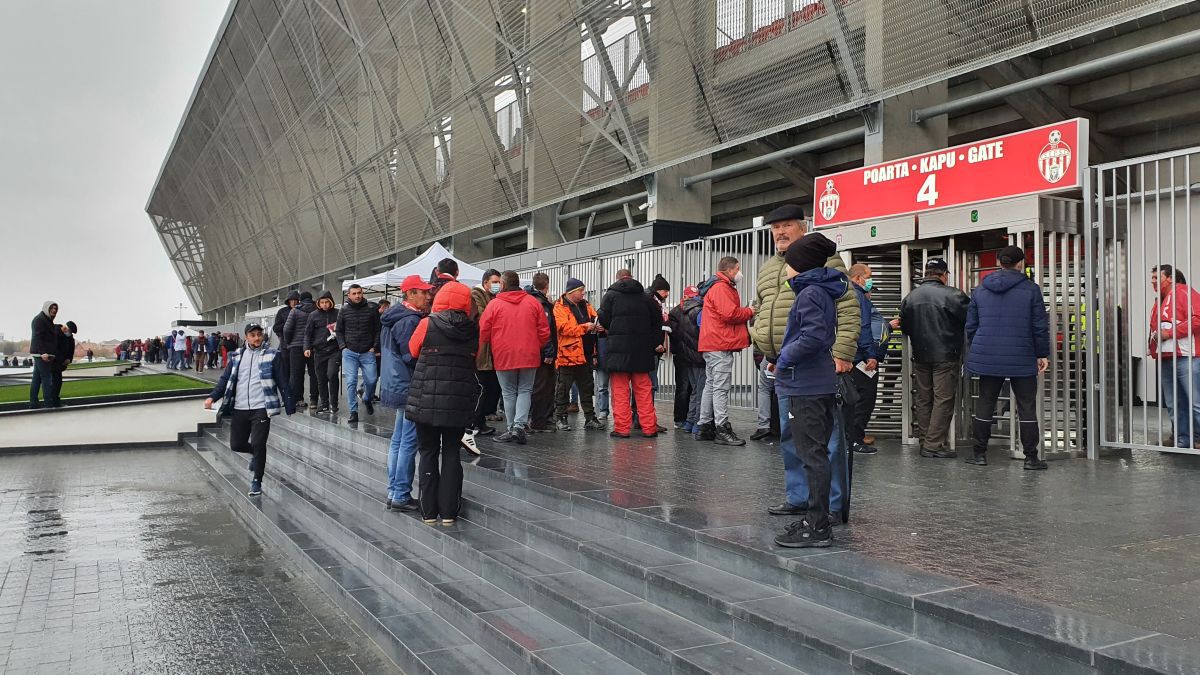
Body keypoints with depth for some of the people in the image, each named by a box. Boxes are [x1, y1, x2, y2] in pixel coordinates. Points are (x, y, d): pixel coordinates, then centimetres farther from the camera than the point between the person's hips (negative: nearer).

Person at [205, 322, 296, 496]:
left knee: (258, 445, -8)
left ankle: (256, 482, 7)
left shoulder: (272, 356, 0)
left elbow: (283, 383, -1)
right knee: (236, 445, 8)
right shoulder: (237, 356, 11)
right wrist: (212, 397, -7)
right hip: (239, 409, 4)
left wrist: (290, 408, -4)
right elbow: (225, 379, 9)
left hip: (261, 409, -4)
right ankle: (256, 453, 40)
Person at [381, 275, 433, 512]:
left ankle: (393, 493, 21)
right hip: (408, 387, -11)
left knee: (398, 440, 14)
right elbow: (412, 357, -18)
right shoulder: (410, 321, -17)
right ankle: (401, 496, -1)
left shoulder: (395, 318, 15)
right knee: (409, 442, -5)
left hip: (395, 385, 11)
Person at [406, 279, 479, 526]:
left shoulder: (427, 324, -8)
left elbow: (413, 351, 6)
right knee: (451, 453, 12)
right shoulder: (473, 330, -2)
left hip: (426, 400, -2)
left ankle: (429, 511, 13)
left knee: (428, 453, 11)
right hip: (459, 402, 2)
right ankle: (449, 512, 11)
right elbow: (475, 360, 7)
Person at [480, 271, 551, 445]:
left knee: (509, 393, 10)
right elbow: (544, 331, 5)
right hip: (529, 356, 2)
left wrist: (480, 351, 14)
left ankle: (512, 429, 13)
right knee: (525, 391, 9)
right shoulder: (533, 303, 2)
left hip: (504, 356, -1)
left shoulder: (494, 304, -6)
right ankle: (520, 425, -6)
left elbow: (483, 332, -3)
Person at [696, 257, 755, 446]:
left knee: (711, 386, 13)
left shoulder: (721, 287, 23)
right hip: (720, 345, -11)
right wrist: (749, 311, -7)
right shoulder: (720, 288, -12)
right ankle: (722, 430, -11)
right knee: (721, 388, -11)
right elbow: (730, 314, -22)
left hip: (713, 345, 11)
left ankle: (705, 427, 18)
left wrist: (745, 312, 8)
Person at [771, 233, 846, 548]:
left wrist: (784, 360, -13)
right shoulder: (822, 292, 15)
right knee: (815, 453, 15)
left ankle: (817, 526, 1)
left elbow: (813, 336, -25)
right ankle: (816, 518, 25)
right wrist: (783, 359, 14)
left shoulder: (810, 293, -14)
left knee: (811, 455, -5)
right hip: (821, 384, 10)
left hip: (805, 387, -10)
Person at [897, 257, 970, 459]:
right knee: (944, 399, -2)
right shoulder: (953, 295, -11)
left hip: (920, 356, 5)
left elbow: (905, 327, 11)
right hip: (946, 355, -5)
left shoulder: (910, 297, 5)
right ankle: (934, 445, -5)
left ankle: (925, 442, 15)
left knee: (923, 400, 11)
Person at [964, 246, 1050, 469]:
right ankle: (1031, 457, 6)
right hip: (1022, 359, -3)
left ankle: (979, 453, 15)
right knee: (1026, 407, 4)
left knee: (985, 404, 10)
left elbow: (971, 325, 11)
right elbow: (1040, 326, -3)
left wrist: (976, 352, 22)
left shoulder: (980, 290, 6)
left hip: (988, 357, 3)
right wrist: (1042, 354, 7)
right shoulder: (1031, 289, -4)